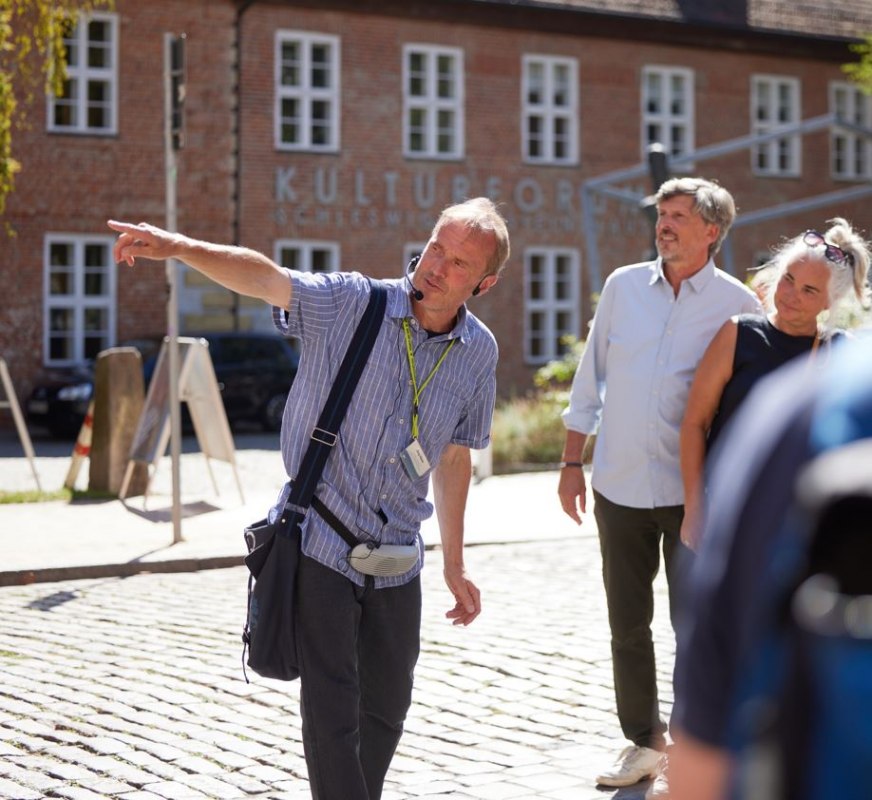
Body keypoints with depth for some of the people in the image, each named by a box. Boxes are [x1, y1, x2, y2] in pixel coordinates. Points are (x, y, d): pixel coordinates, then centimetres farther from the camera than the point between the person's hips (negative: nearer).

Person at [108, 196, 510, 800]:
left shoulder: (479, 352, 2)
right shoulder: (350, 304, -11)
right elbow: (266, 278, -27)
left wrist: (454, 565, 16)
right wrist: (181, 247, -46)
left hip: (397, 558, 5)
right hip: (319, 545, -4)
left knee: (386, 710, 16)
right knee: (331, 712, -6)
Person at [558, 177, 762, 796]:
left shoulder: (738, 305, -4)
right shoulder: (623, 286, 4)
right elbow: (590, 378, 11)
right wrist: (572, 463, 9)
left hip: (693, 492, -3)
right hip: (619, 488, 3)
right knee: (628, 625, 11)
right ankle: (643, 740, 27)